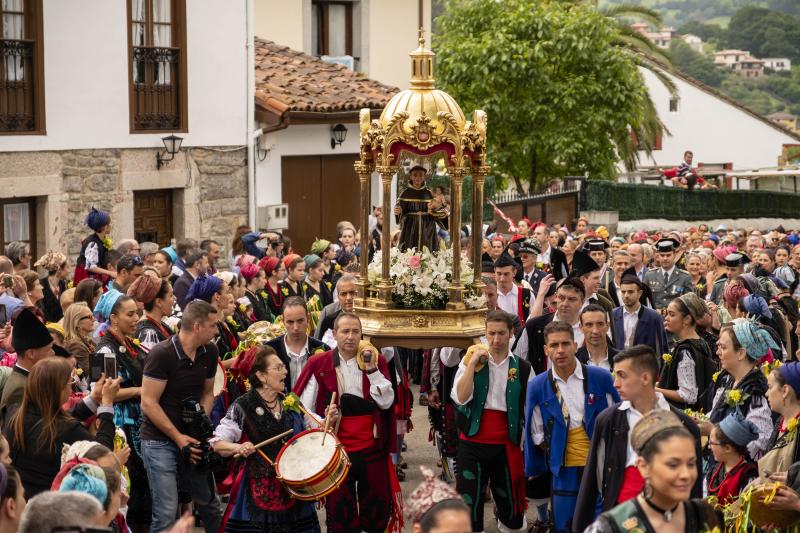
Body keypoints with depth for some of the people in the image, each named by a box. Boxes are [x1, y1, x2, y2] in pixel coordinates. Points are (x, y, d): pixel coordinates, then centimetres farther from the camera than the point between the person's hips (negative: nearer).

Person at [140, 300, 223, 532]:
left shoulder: (209, 352, 2)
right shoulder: (162, 354, -18)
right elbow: (149, 403, -17)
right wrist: (179, 438, -17)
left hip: (191, 438, 6)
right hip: (160, 441, -6)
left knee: (211, 504, 10)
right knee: (167, 513, -8)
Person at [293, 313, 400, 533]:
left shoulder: (376, 361, 2)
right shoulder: (319, 364, -3)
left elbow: (386, 402, -8)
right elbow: (302, 407, -3)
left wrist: (371, 369, -15)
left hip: (372, 447, 1)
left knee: (377, 507, 11)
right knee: (340, 511, 6)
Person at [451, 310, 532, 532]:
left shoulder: (522, 368, 4)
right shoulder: (470, 361, 2)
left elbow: (529, 412, 8)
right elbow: (460, 398, -13)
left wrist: (525, 447, 6)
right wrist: (473, 362, -14)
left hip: (506, 447, 1)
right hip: (472, 444, -1)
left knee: (511, 510, 9)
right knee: (469, 508, -5)